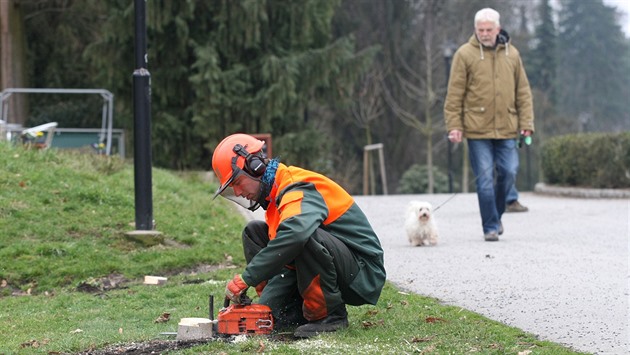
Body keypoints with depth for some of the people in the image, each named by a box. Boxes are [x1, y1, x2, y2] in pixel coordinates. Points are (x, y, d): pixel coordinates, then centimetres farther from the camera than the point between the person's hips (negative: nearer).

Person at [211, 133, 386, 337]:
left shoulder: (299, 190, -21)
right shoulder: (276, 194, 9)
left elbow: (294, 234, -44)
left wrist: (246, 279, -38)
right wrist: (263, 306, -8)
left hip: (365, 274, -9)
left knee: (307, 235, -38)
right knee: (254, 232, 8)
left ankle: (330, 315, -18)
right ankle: (292, 313, 3)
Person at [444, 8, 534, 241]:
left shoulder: (511, 54, 9)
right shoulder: (465, 54, -1)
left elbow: (523, 91, 13)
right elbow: (454, 94, -1)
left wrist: (526, 122, 5)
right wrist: (454, 125, -7)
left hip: (507, 129, 3)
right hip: (477, 130, -3)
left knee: (508, 173, 1)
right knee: (485, 180, -3)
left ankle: (496, 215, 24)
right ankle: (490, 227, 6)